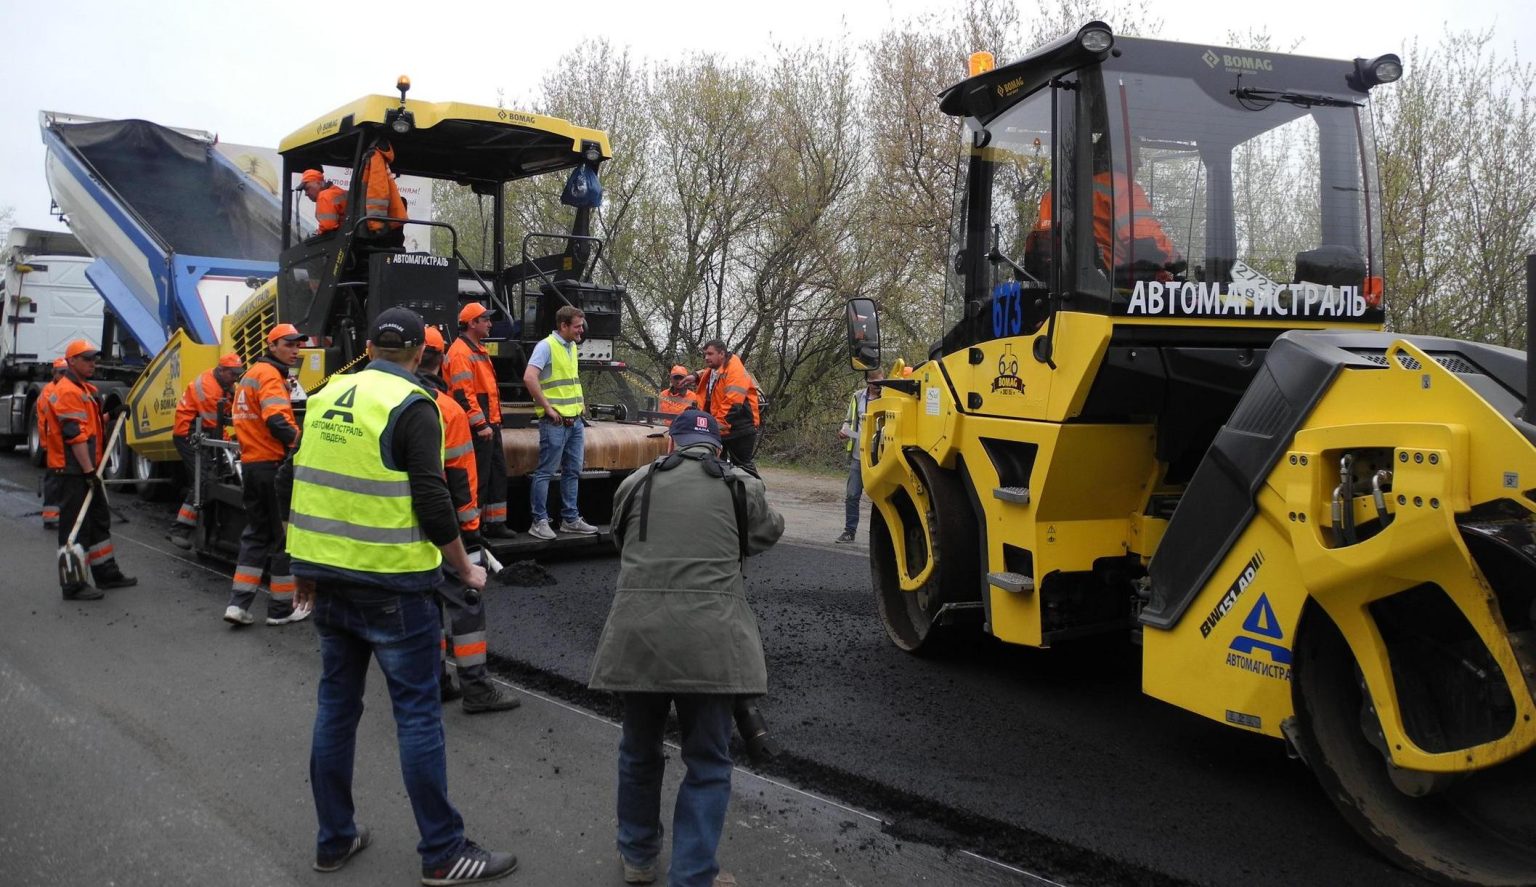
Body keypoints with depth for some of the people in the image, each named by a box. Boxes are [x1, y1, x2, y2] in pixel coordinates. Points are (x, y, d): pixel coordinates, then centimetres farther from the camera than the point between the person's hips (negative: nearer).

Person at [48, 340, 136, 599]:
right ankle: (73, 585, -1)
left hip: (86, 470, 11)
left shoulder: (85, 389, 17)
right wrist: (89, 470, -25)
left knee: (99, 520, 18)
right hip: (73, 471, -11)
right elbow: (75, 435, -23)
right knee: (75, 526, -6)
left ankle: (107, 573, 28)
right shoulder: (67, 392, -16)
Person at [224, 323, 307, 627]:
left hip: (250, 463, 9)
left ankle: (238, 603, 9)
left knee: (256, 534, 16)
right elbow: (277, 420, -27)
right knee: (285, 536, 1)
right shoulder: (270, 375, -12)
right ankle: (281, 609, 8)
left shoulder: (250, 374, 18)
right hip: (274, 464, -9)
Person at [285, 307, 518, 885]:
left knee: (336, 706, 16)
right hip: (391, 584, -6)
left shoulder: (326, 397, 8)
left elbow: (291, 486, 12)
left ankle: (334, 840, 26)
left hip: (328, 580, 7)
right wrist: (466, 570, -4)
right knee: (418, 714, 1)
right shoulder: (411, 406, -12)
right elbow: (432, 503, -18)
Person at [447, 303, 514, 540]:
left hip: (490, 424, 10)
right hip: (477, 428, -10)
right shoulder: (461, 352, -14)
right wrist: (481, 424, -23)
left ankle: (495, 523, 23)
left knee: (498, 473, 14)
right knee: (477, 477, -5)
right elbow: (463, 394, -21)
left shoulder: (479, 349, 19)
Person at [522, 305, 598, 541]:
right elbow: (529, 378, -23)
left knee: (572, 472, 12)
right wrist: (547, 408, -19)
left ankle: (570, 519, 20)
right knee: (545, 473, -2)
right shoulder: (546, 346, -12)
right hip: (555, 422, -9)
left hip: (575, 420, 9)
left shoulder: (572, 347, 14)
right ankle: (539, 522, 4)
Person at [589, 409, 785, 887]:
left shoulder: (636, 483, 13)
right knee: (707, 764, 10)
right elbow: (768, 533, 27)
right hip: (709, 640, -2)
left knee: (639, 750, 21)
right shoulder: (740, 485, 9)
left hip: (637, 635, 3)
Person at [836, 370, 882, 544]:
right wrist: (844, 432, -1)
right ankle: (849, 531, 17)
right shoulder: (858, 397, 8)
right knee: (851, 495, 6)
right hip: (858, 455, 4)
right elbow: (849, 420, 19)